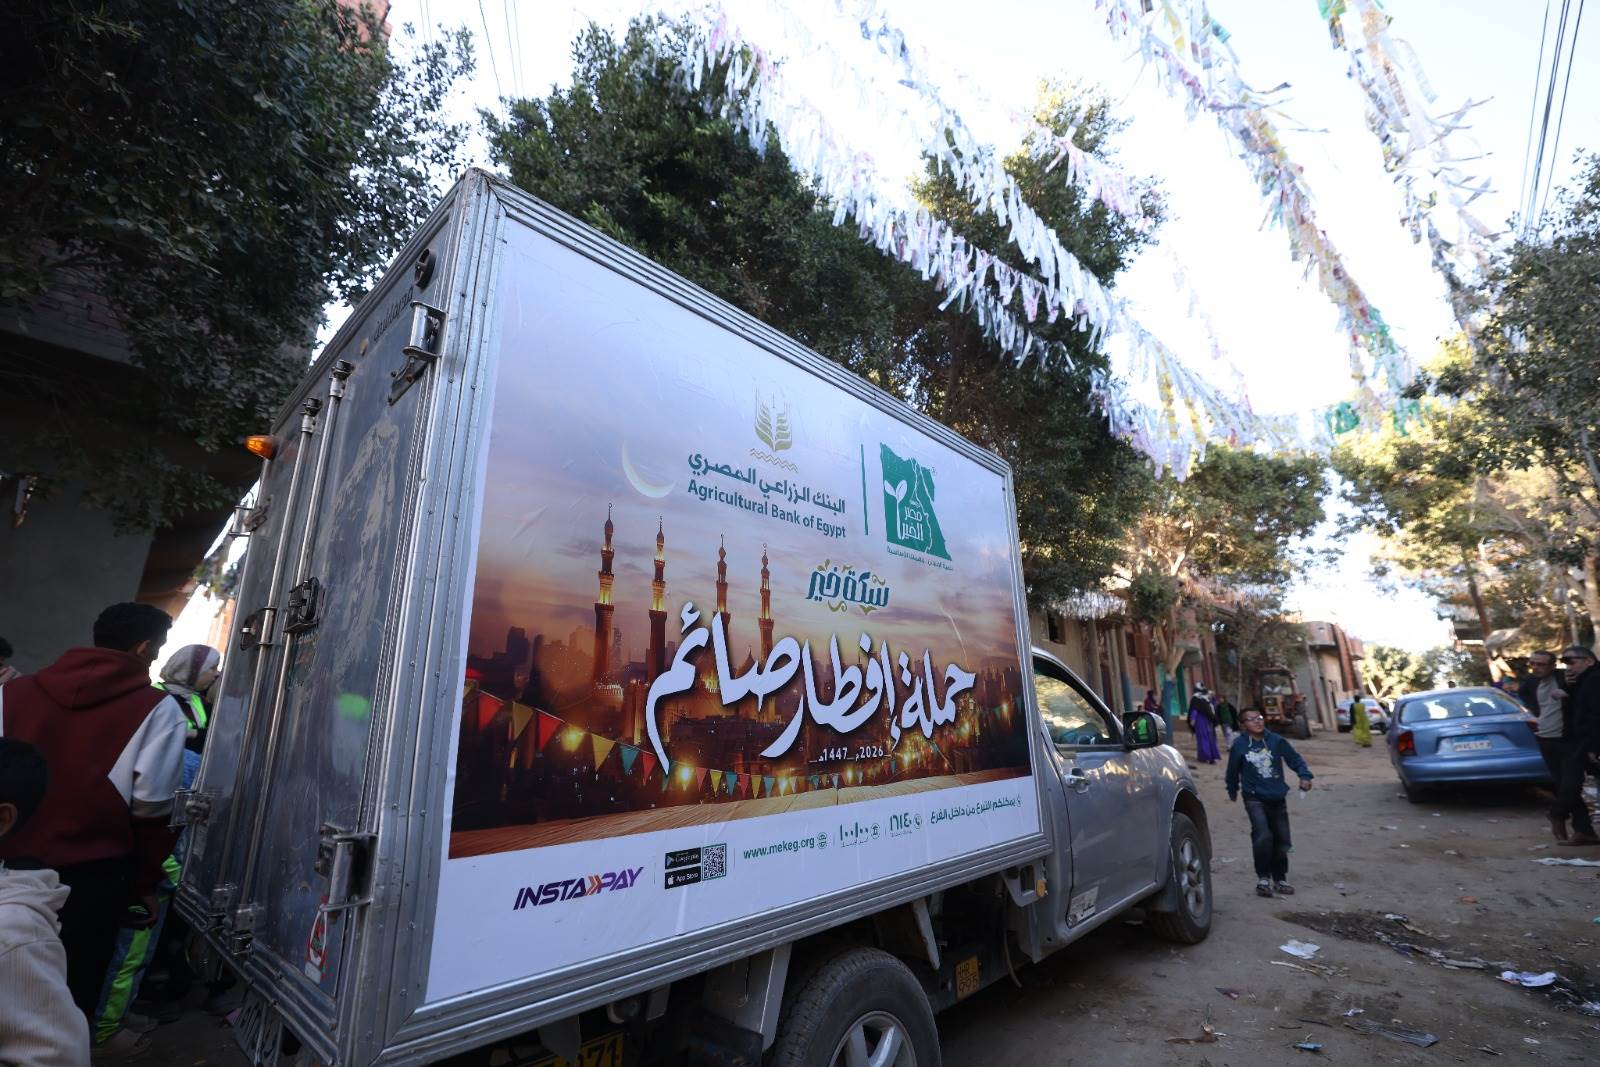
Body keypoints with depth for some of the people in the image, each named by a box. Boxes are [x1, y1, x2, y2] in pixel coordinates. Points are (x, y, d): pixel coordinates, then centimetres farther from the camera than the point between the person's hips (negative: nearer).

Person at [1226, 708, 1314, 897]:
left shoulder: (1276, 741, -3)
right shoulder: (1239, 745, -7)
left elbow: (1295, 759, 6)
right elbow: (1233, 770, 6)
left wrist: (1305, 776, -13)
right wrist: (1232, 790, 19)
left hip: (1278, 798, 3)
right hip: (1255, 798, -3)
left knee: (1282, 840, 11)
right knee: (1262, 836, -19)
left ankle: (1280, 879, 32)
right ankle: (1263, 878, -1)